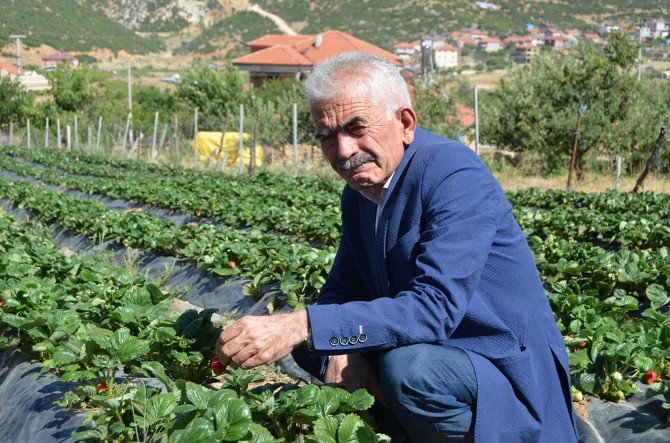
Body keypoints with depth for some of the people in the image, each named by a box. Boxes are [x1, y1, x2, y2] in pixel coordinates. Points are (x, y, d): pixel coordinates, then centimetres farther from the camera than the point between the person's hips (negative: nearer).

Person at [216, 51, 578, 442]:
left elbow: (435, 306, -33)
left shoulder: (455, 177, -22)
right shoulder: (360, 188, 4)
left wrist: (303, 327, -38)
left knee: (407, 366, -35)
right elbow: (342, 289, 8)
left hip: (506, 375, -8)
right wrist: (339, 349, -16)